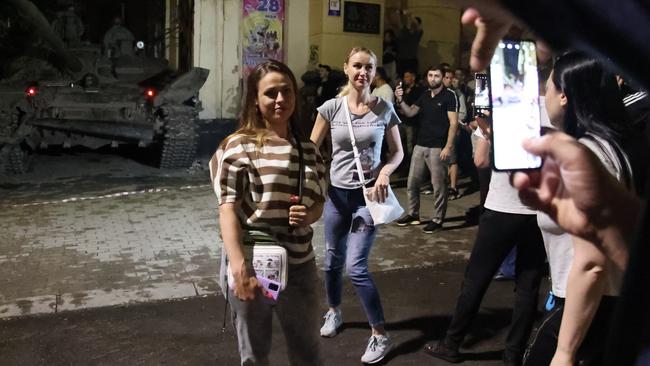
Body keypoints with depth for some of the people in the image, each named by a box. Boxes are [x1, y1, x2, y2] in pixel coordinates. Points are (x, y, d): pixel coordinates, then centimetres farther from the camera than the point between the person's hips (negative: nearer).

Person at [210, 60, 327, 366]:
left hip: (299, 266, 4)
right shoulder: (239, 146, -9)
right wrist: (239, 267, -24)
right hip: (252, 264, -4)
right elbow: (228, 209, -14)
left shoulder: (308, 150, 6)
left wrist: (307, 216, -11)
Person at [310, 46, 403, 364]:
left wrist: (385, 173, -14)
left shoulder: (384, 109, -4)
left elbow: (397, 152, 5)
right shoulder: (331, 107, -5)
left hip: (368, 194, -2)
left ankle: (381, 335, 6)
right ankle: (334, 312, 43)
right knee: (332, 260, 15)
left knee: (356, 267, -9)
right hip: (337, 193, 2)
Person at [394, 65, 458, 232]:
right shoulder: (424, 95, 13)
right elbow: (410, 113, 8)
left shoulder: (449, 95, -7)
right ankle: (413, 214, 26)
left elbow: (453, 123, -11)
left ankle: (437, 219, 10)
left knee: (438, 185, 0)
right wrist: (400, 100, -10)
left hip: (438, 148, -7)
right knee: (412, 182, 12)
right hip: (420, 145, 7)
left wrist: (448, 146, -18)